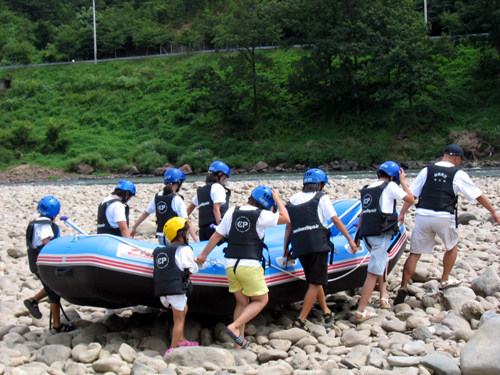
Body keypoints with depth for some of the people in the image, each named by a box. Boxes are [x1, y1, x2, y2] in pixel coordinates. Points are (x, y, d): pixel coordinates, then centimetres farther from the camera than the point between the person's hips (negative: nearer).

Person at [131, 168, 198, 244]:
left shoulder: (157, 196, 8)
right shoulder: (176, 199, -10)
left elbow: (145, 213, 16)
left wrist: (134, 228, 28)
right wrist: (196, 240, -18)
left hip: (160, 236, 7)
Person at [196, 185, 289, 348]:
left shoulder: (232, 212, 8)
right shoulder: (261, 215, -6)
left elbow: (217, 235, 9)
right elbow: (285, 218, 3)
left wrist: (204, 254, 17)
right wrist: (277, 199, 13)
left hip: (230, 265, 6)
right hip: (249, 265, -6)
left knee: (242, 303, 16)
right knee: (261, 300, 8)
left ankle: (240, 342, 14)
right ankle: (234, 327, -8)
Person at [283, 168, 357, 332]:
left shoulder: (293, 200, 16)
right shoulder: (321, 198, 4)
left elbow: (289, 226, 13)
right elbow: (336, 220, 2)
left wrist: (286, 248, 17)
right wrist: (350, 239, 8)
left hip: (299, 248, 5)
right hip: (318, 245, -5)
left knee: (315, 281, 20)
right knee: (315, 283, -2)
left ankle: (326, 312, 27)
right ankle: (300, 320, -9)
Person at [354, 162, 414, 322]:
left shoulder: (366, 190, 18)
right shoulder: (390, 186, -1)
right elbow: (410, 199, 4)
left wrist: (358, 236, 22)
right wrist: (403, 181, 14)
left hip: (367, 235, 7)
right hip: (381, 234, -7)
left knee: (383, 261, 29)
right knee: (373, 272, -6)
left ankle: (383, 297, 23)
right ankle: (361, 312, -8)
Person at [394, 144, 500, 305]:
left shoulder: (427, 171, 9)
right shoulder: (458, 174, 2)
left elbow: (411, 195, 7)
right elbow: (478, 195, 7)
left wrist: (402, 213, 13)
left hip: (422, 215, 2)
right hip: (444, 218, -2)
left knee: (414, 253, 6)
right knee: (452, 247, 26)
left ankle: (403, 287, 0)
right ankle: (445, 280, 33)